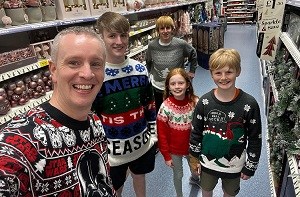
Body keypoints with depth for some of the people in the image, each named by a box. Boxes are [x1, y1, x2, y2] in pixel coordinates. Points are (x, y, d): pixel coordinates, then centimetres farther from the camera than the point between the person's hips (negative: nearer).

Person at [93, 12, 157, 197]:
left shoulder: (140, 69, -5)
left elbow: (150, 106, 5)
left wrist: (153, 135, 7)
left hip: (142, 144, 4)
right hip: (111, 151, -3)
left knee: (139, 176, 28)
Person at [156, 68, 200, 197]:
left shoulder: (195, 103, -17)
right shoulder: (165, 107, -22)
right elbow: (162, 134, -13)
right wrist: (166, 155, -10)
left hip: (192, 147, 3)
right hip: (174, 149, -2)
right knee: (178, 174, 18)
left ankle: (194, 178, 65)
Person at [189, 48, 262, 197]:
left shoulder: (249, 104, -19)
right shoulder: (204, 101, -15)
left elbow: (255, 138, -10)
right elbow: (196, 132, -4)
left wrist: (250, 166, -4)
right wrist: (194, 157, 2)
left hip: (234, 165, -1)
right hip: (207, 162, 1)